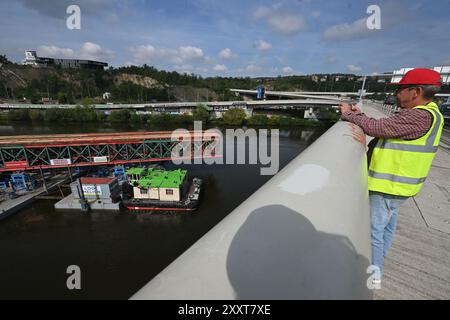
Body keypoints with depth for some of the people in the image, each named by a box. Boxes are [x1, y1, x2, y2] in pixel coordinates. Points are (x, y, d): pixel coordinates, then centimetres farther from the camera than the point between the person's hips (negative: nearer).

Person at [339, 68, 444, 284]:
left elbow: (375, 128, -26)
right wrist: (359, 116, 0)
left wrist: (348, 115, -13)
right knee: (387, 223, 23)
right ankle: (378, 260, 43)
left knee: (374, 228, 3)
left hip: (388, 186, -10)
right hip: (396, 183, 10)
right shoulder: (424, 113, 10)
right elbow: (383, 127, 11)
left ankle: (374, 274, 22)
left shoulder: (420, 117, -24)